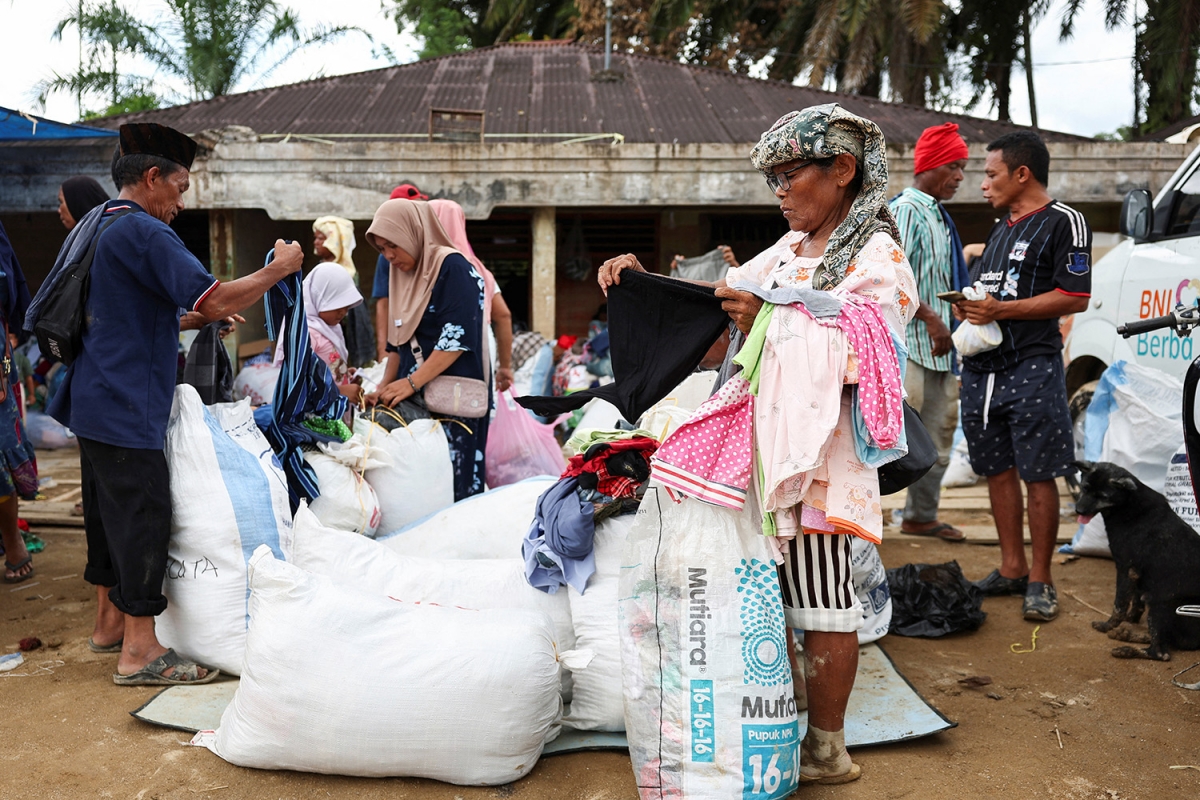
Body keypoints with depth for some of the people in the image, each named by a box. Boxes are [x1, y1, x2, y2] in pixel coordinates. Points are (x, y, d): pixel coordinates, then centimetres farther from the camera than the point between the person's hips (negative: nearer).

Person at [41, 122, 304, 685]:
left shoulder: (101, 229, 17)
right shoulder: (142, 231, -16)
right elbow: (213, 298, -22)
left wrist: (200, 320, 20)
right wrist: (279, 268, -10)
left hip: (97, 402, 11)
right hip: (126, 406, -11)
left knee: (109, 512, 18)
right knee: (142, 516, -5)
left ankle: (109, 621, 31)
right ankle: (139, 650, 2)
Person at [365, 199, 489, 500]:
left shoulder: (453, 267, -9)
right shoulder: (403, 276, 15)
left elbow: (457, 338, -18)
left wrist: (411, 383, -20)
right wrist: (384, 388, 7)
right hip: (413, 398, 7)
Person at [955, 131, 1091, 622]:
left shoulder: (1063, 222, -4)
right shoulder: (1001, 229, 22)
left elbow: (1075, 297, -12)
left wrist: (1001, 310, -17)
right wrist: (967, 304, 7)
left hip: (1031, 367, -8)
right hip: (982, 366, 8)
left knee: (1038, 475, -4)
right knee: (998, 470, 11)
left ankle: (1040, 581, 4)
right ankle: (1011, 568, 22)